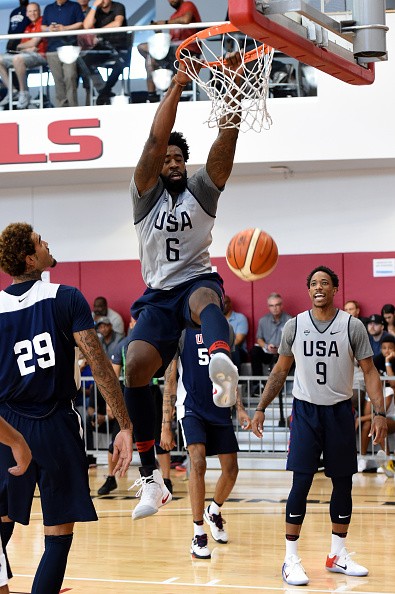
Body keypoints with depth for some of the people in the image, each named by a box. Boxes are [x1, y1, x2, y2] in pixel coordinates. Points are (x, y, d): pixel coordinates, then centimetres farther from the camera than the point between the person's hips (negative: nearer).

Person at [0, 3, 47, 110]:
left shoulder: (42, 23, -5)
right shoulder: (28, 27, 20)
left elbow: (34, 43, -11)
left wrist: (20, 46, 8)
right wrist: (28, 48, -9)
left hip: (39, 55, -9)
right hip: (27, 54, 9)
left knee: (17, 59, -36)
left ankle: (24, 93, -27)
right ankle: (11, 90, -1)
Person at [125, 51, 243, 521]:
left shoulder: (202, 190, 6)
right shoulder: (145, 194, 5)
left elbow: (225, 141, -8)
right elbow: (155, 140, -10)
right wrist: (176, 86, -16)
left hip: (198, 281, -2)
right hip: (158, 293, 2)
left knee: (205, 298, -40)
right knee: (135, 366, -21)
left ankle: (221, 361, -80)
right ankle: (151, 479, -16)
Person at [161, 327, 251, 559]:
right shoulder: (180, 330, -6)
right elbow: (170, 380, -7)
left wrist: (240, 408, 7)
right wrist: (166, 425, -11)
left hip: (220, 408, 5)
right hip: (191, 407, -5)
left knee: (231, 469, 5)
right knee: (198, 463, -21)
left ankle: (214, 512, 36)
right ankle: (198, 534, -13)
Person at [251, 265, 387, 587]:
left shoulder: (353, 326, -4)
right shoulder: (294, 326, 0)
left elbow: (370, 372, -2)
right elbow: (280, 370, 10)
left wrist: (380, 413, -12)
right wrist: (261, 408, 5)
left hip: (340, 412, 1)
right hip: (305, 411, -1)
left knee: (343, 483, 7)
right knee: (301, 484, -7)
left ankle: (338, 555, 21)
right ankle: (291, 559, -1)